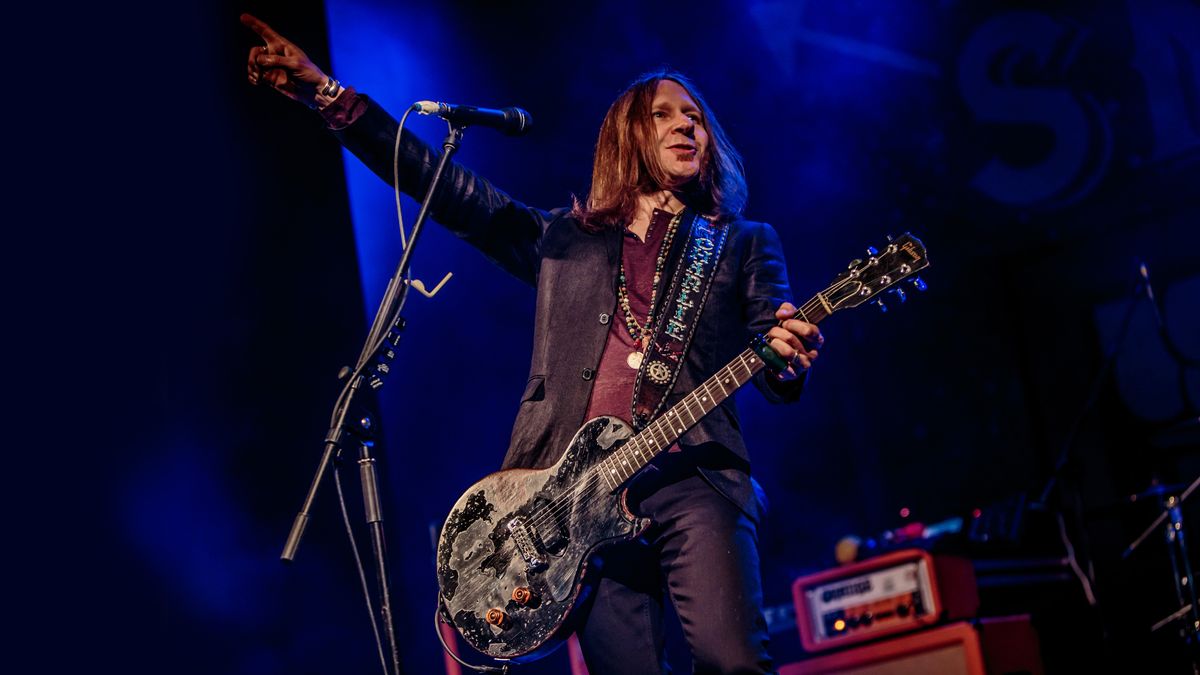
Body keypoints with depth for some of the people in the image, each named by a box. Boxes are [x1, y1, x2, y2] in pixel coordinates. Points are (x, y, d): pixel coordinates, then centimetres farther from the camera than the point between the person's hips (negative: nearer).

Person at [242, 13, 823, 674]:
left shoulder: (744, 245, 18)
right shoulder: (565, 239, 21)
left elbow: (775, 375, 8)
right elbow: (453, 191, 16)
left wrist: (789, 357, -19)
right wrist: (330, 95, 9)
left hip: (694, 477, -1)